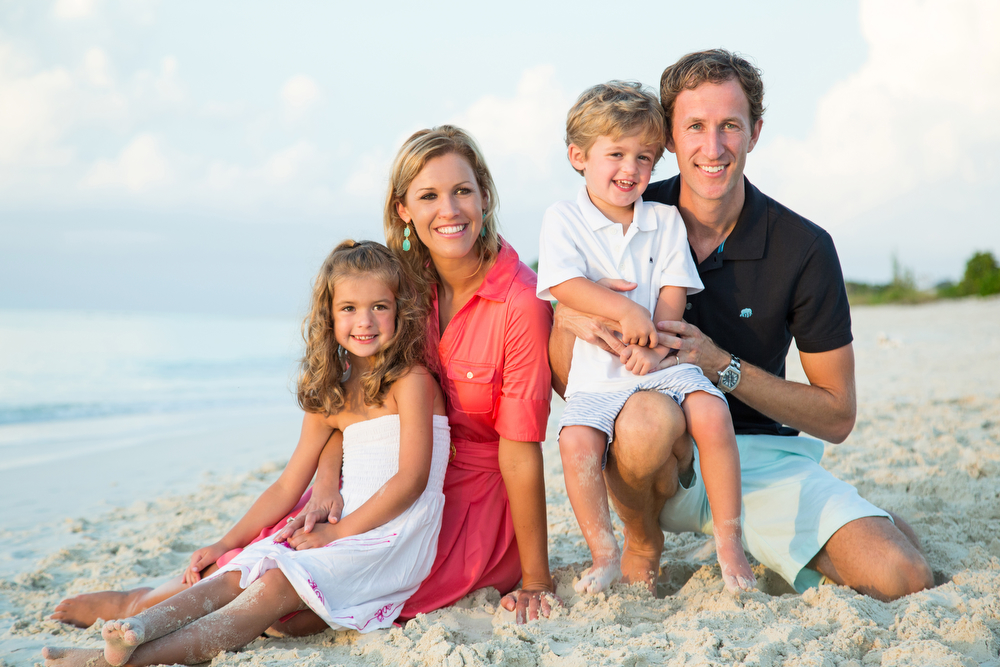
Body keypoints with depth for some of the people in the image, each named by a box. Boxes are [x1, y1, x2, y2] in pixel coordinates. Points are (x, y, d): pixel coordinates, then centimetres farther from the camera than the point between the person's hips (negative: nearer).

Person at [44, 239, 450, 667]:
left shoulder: (411, 380, -6)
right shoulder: (330, 397, 14)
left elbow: (412, 479, -13)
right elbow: (287, 487, 15)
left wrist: (338, 532, -15)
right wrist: (226, 543, 8)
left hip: (394, 535, -7)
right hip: (341, 527, 7)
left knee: (278, 583, -27)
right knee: (237, 575, -15)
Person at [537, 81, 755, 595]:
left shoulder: (665, 220, 9)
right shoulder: (563, 219, 3)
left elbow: (673, 293, 1)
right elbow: (563, 283, -11)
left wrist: (653, 346, -16)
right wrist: (625, 311, -22)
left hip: (664, 363, 1)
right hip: (596, 372, -1)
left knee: (711, 413, -25)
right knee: (576, 440, -26)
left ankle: (728, 541, -9)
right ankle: (604, 552, -6)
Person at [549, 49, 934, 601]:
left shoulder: (804, 249, -8)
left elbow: (837, 416, -5)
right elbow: (564, 380, -4)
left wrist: (724, 367, -20)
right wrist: (571, 319, -28)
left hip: (760, 453, 1)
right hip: (656, 459, 0)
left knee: (901, 579, -21)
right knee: (649, 416, -38)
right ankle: (642, 545, -4)